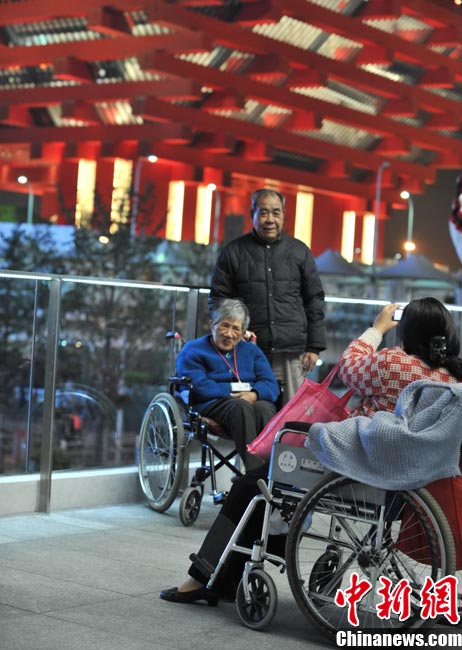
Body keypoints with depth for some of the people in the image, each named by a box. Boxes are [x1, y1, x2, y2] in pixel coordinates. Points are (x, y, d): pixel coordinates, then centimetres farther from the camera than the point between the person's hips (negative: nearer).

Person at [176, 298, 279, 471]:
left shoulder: (251, 350, 27)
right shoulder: (193, 351, 15)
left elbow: (271, 385, 11)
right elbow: (198, 386, -4)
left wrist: (254, 394, -11)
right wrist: (232, 392, -10)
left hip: (253, 401, 4)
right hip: (213, 404, -3)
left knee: (264, 408, -34)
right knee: (240, 407, -38)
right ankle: (254, 472, -52)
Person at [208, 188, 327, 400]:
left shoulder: (299, 251, 13)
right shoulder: (234, 252, 9)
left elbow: (314, 301, 13)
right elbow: (218, 299, 10)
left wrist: (314, 347, 7)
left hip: (292, 353, 1)